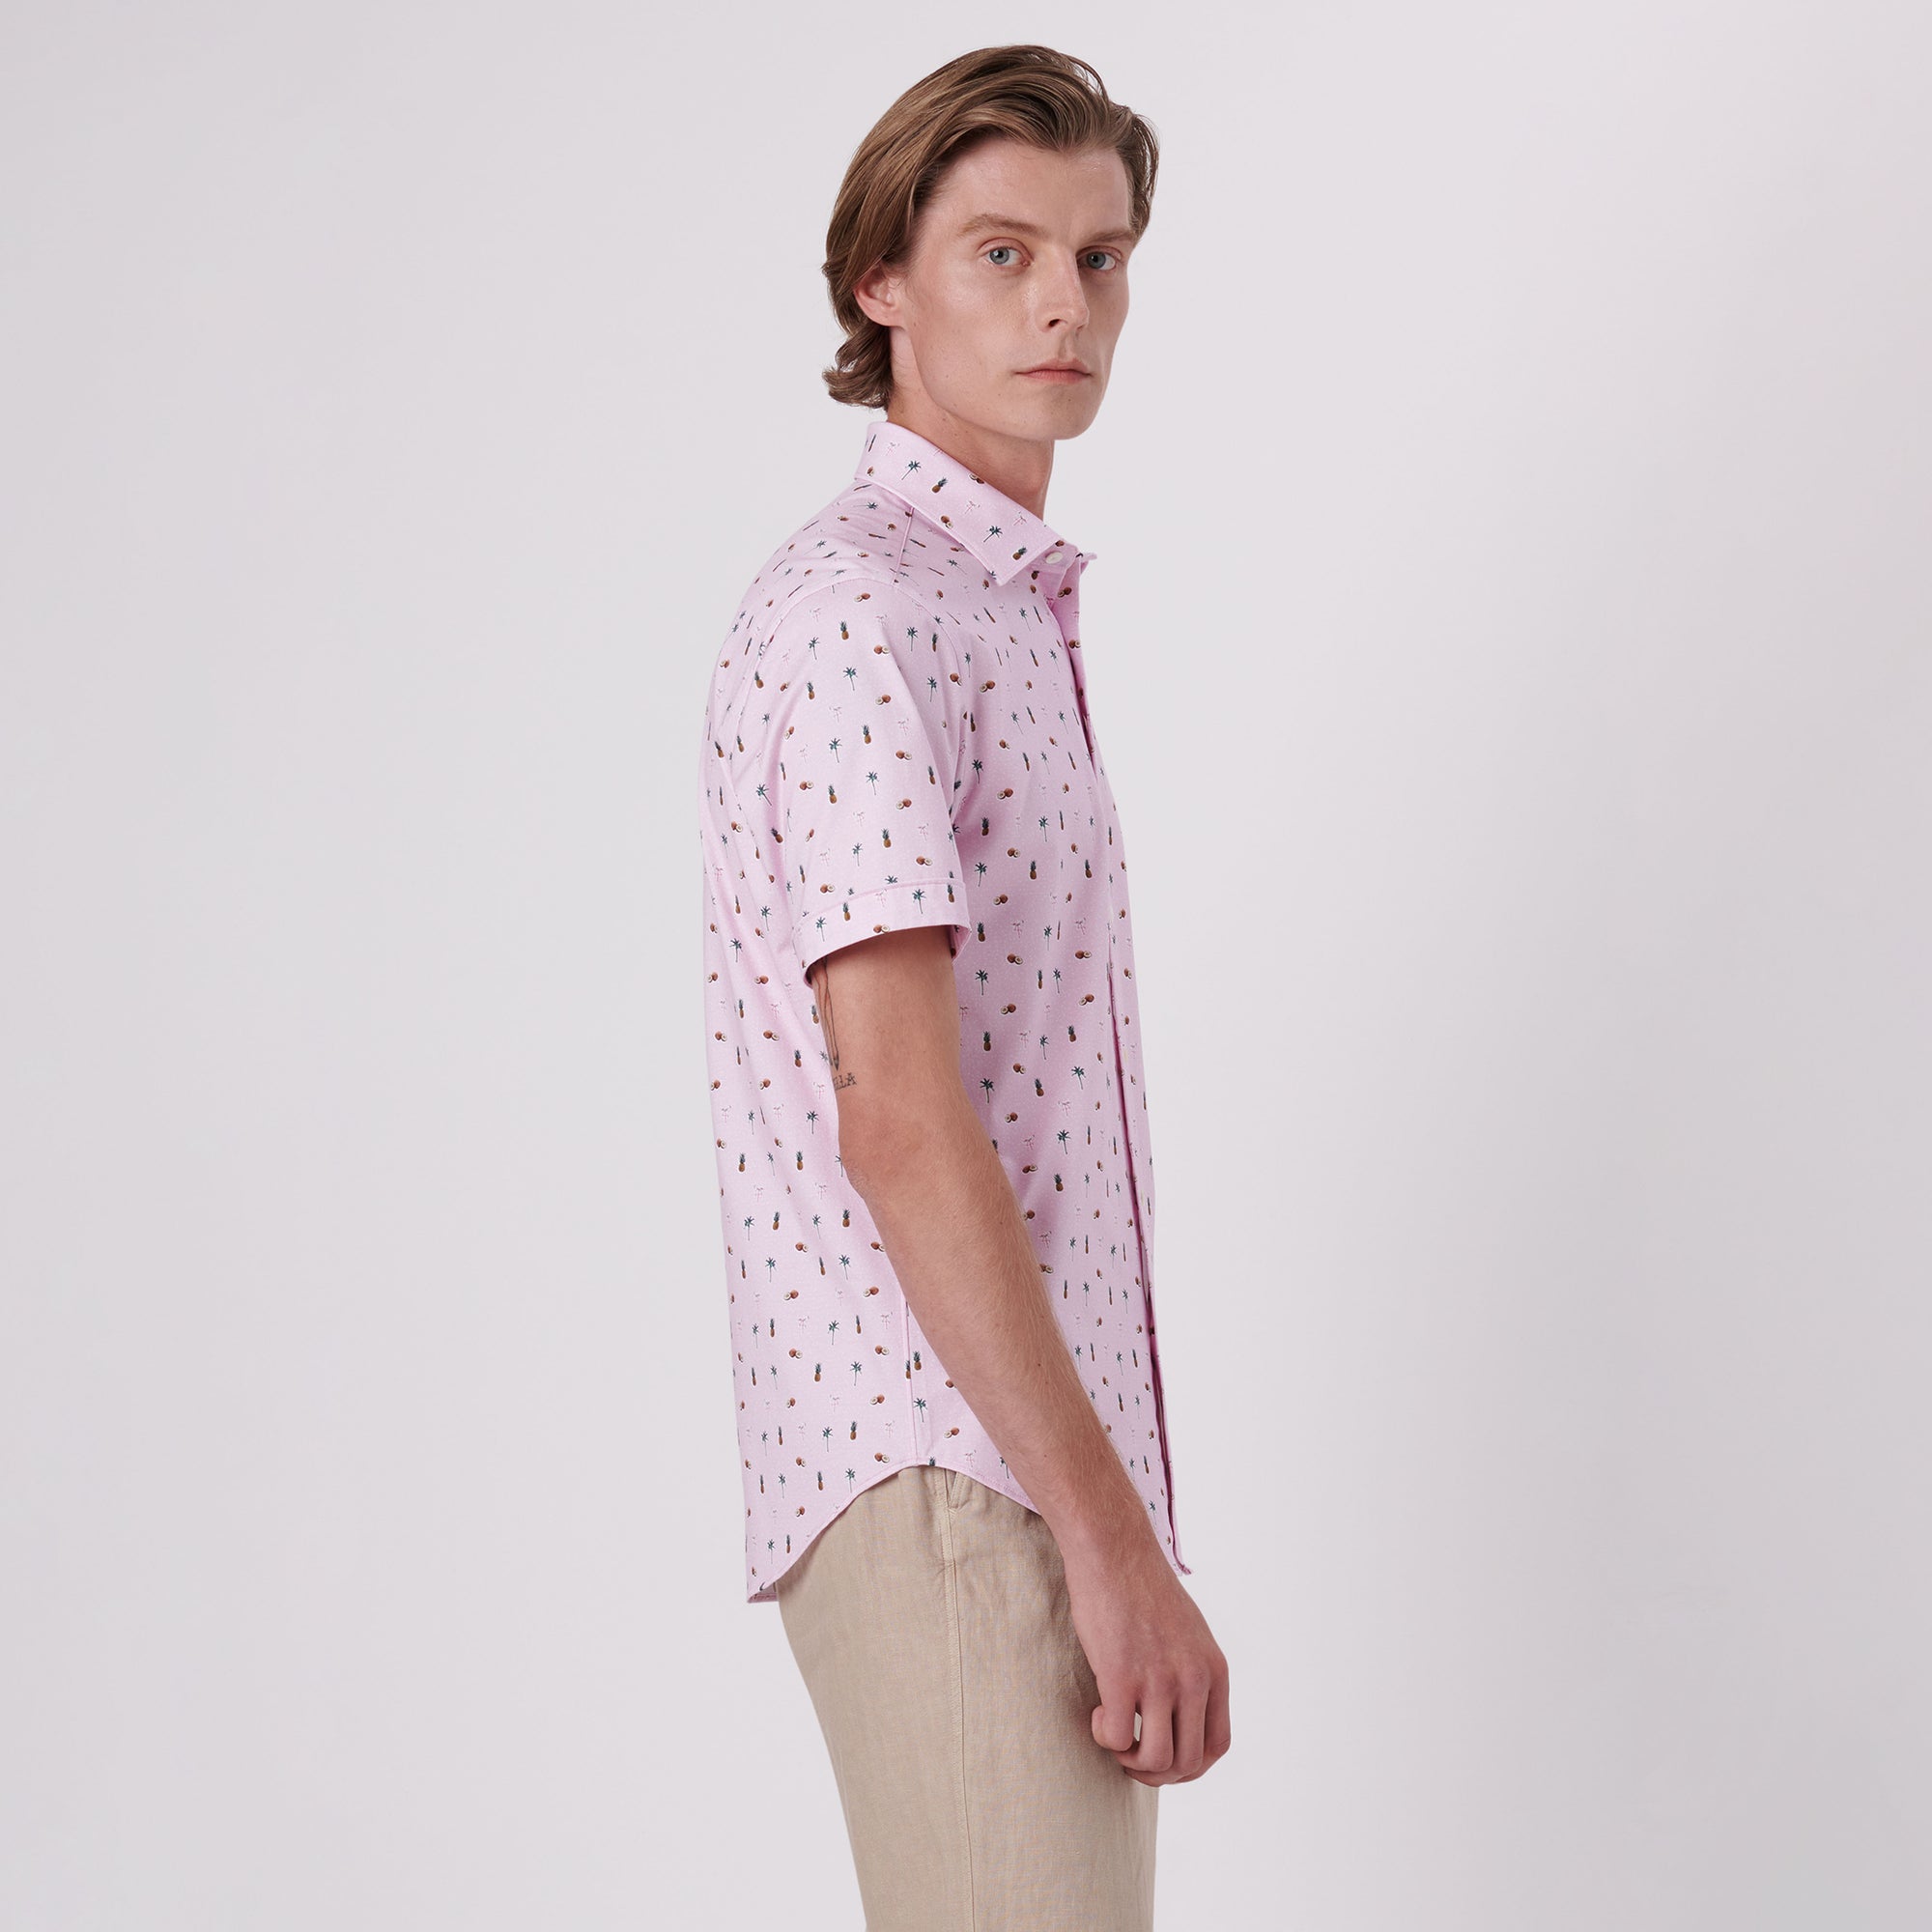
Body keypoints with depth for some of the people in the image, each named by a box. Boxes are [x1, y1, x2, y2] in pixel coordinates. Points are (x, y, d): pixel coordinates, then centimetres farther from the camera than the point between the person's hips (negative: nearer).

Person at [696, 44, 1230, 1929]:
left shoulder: (1003, 609, 20)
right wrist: (1115, 1545, -21)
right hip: (950, 1485, -10)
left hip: (1028, 1469, 10)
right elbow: (899, 1122, -20)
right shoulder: (858, 613, -12)